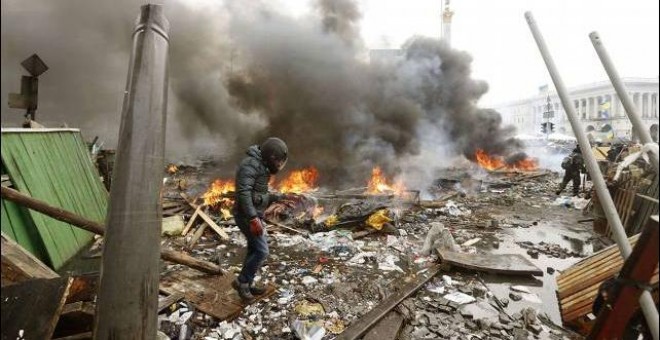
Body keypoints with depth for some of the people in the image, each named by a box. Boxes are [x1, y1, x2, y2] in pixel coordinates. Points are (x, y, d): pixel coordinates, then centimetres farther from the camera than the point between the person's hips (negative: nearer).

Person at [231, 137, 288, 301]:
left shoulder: (261, 165, 14)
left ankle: (247, 284, 28)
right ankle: (242, 281, 10)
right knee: (262, 251, -6)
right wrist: (253, 218, -32)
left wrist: (275, 197, 6)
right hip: (247, 216, -10)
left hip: (254, 215, 10)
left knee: (254, 250, 16)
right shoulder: (251, 163, -18)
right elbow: (243, 192, -28)